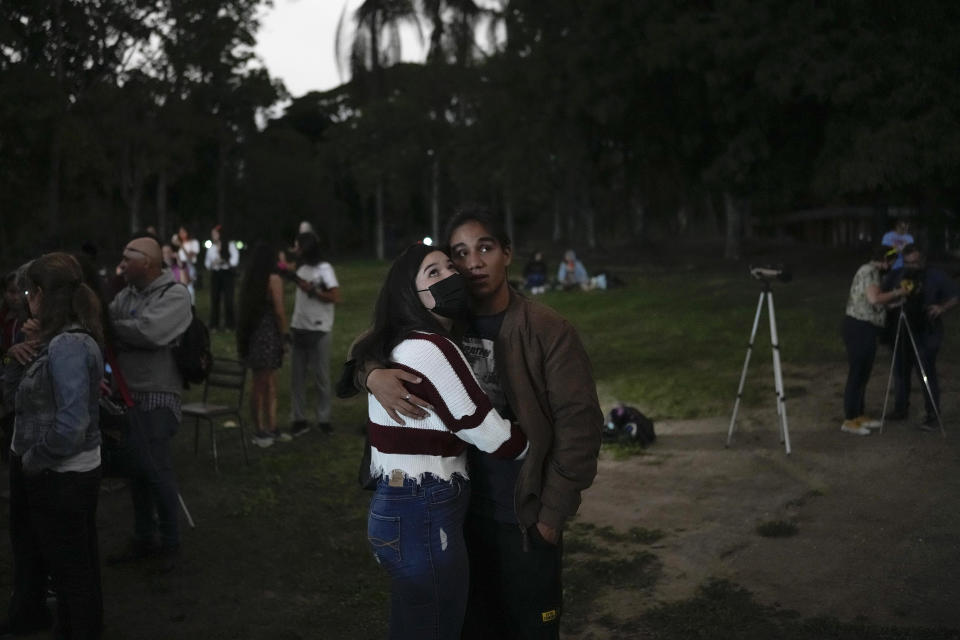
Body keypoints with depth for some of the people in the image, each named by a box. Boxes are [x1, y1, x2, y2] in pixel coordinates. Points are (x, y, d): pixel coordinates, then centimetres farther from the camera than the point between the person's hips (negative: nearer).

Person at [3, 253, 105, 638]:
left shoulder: (69, 345, -26)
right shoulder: (59, 338, 5)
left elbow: (72, 423, -30)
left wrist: (34, 459, -18)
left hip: (63, 476, -10)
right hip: (44, 471, 10)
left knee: (70, 565, 8)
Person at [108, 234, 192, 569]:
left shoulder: (175, 295, -9)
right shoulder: (125, 295, 11)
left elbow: (149, 331, -23)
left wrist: (112, 326, -11)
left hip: (157, 395, -6)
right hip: (126, 393, 6)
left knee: (155, 468, -6)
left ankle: (170, 542, 13)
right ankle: (143, 539, 28)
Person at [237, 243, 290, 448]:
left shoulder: (247, 280, 11)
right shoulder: (274, 280, -10)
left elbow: (244, 308, 13)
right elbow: (279, 311, -13)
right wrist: (284, 335, -4)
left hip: (250, 332, 7)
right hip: (268, 332, -7)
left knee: (269, 384, 13)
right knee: (263, 384, -2)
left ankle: (271, 429, 19)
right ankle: (260, 431, 4)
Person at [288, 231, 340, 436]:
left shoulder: (324, 269, -8)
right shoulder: (302, 268, 14)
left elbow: (336, 297, -16)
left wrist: (311, 290, -17)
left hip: (318, 330, -7)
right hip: (299, 328, 7)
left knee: (321, 377, 2)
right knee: (297, 375, 6)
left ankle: (323, 419, 10)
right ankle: (298, 419, 13)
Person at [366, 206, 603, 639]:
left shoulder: (548, 331, -13)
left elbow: (579, 425, -12)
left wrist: (552, 514, -12)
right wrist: (374, 374, -17)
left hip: (525, 517, -4)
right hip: (459, 510, 4)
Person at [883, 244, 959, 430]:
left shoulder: (936, 276, -3)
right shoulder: (895, 275, 6)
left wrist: (942, 308, -22)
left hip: (927, 334, -4)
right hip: (901, 333, 4)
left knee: (927, 373, -6)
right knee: (900, 371, 12)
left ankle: (932, 416, 0)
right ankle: (901, 408, 28)